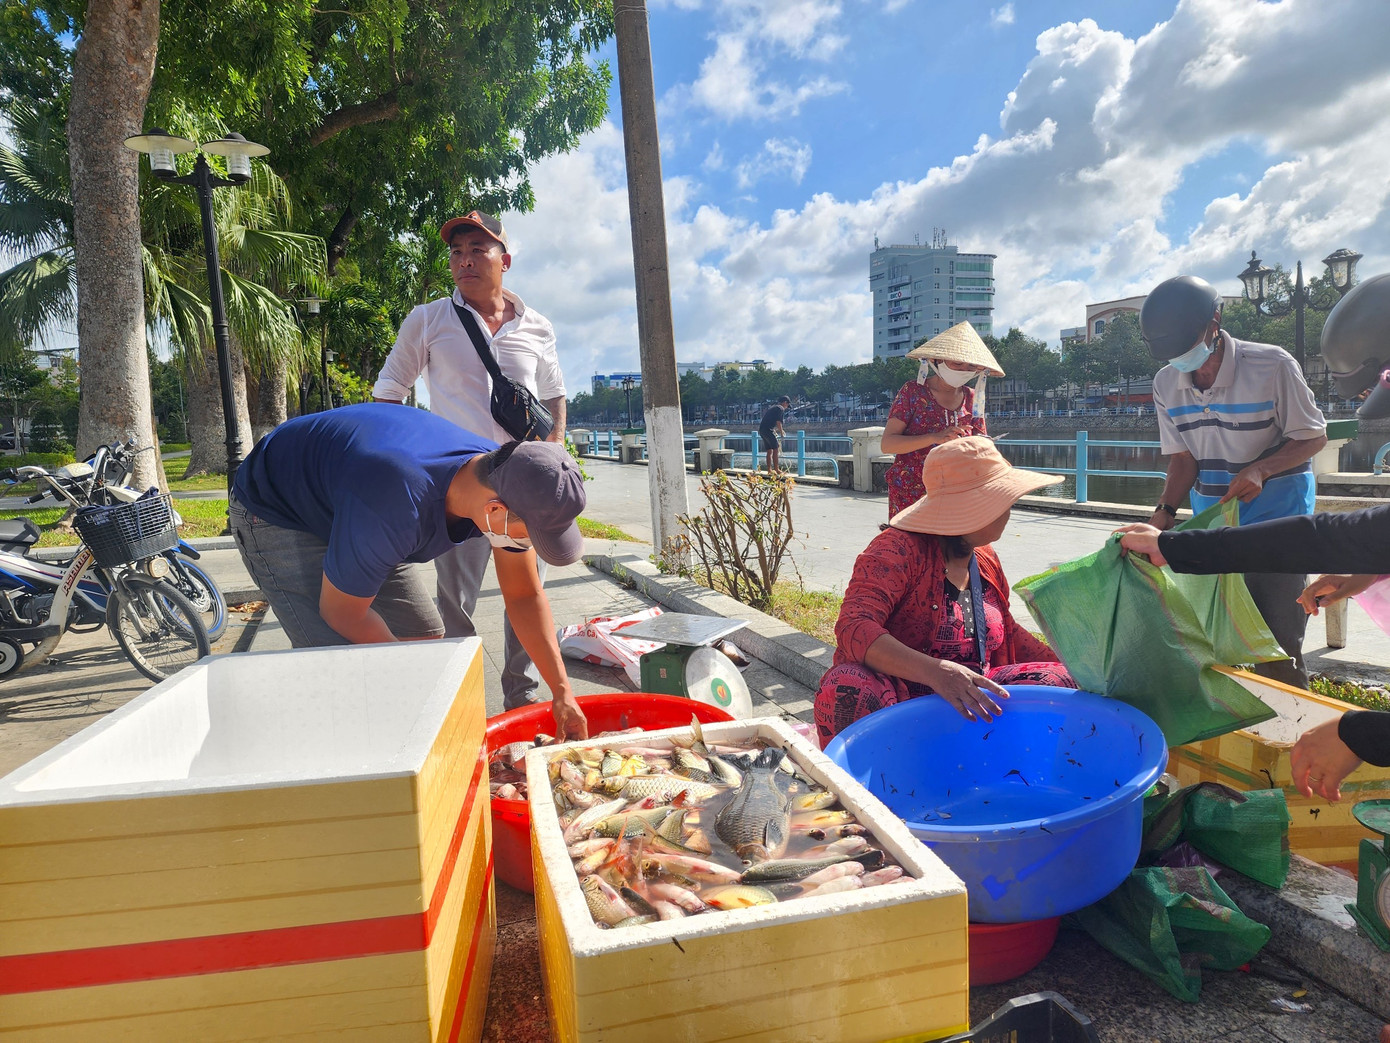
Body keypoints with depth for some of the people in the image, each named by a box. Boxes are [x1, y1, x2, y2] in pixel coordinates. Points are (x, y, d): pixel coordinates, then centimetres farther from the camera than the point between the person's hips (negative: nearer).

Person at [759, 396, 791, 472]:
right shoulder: (781, 408, -3)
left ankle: (769, 470, 15)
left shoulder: (772, 407, 25)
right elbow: (778, 422, -12)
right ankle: (776, 469, -8)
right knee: (776, 450, -6)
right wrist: (781, 432, -1)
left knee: (769, 450, 14)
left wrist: (774, 431, 31)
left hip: (761, 429, 9)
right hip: (768, 430, -9)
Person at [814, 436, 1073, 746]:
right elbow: (853, 628, -31)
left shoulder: (985, 558, 10)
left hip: (967, 699, 7)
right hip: (898, 694, -7)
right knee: (847, 687, -38)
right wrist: (934, 671, -45)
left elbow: (1006, 632, 26)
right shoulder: (898, 549, -16)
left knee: (1059, 680, -9)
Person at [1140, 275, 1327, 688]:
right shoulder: (1166, 384, -2)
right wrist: (1166, 510, -14)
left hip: (1277, 515, -4)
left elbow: (1313, 436, -7)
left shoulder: (1272, 366, -15)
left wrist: (1260, 469, -25)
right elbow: (1183, 457, 2)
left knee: (1277, 645, -5)